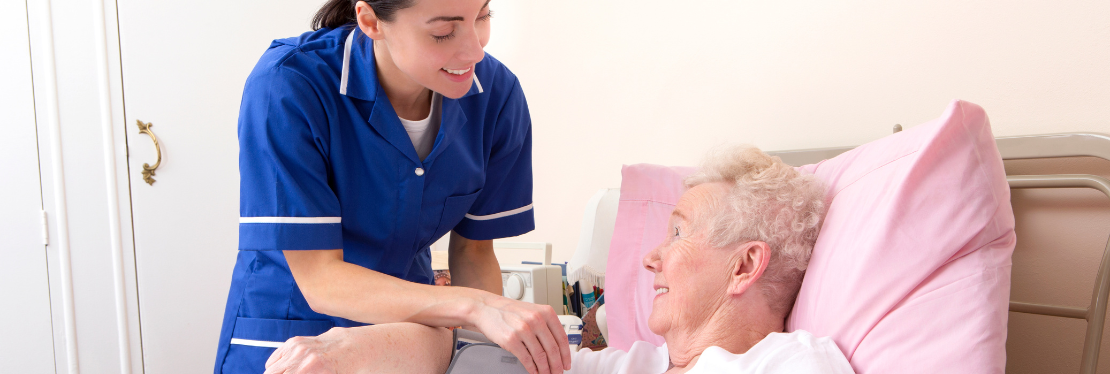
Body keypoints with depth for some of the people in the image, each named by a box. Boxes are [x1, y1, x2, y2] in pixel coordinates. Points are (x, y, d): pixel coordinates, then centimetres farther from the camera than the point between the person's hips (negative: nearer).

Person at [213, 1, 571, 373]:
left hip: (409, 322, 3)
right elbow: (318, 280, -27)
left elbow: (472, 250, -6)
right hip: (290, 327, -3)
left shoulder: (497, 92, -15)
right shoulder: (286, 87, -26)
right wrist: (475, 305, -39)